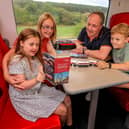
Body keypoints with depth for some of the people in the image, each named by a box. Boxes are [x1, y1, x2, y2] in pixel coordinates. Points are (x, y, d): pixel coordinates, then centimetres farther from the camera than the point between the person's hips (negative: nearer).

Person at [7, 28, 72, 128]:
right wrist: (37, 80, -41)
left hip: (39, 89, 8)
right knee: (62, 110, -11)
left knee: (67, 100, 6)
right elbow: (20, 87, -26)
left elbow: (42, 74, 12)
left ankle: (70, 124, 28)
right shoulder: (17, 62, -23)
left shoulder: (35, 57, 0)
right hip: (25, 97, -8)